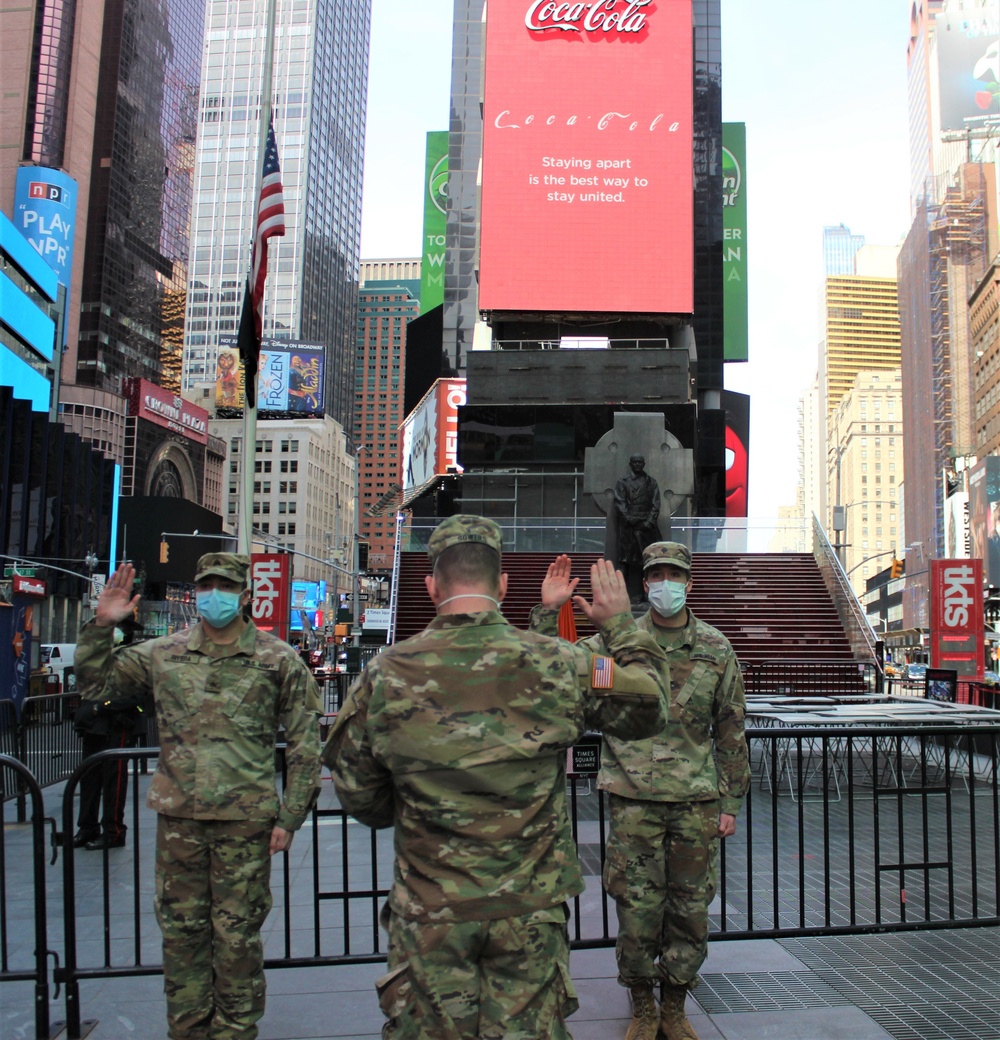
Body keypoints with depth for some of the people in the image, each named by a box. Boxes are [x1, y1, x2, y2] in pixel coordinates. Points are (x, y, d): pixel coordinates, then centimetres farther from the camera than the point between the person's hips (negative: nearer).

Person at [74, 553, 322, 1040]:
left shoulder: (278, 660, -1)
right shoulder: (163, 654, 6)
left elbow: (304, 744, 0)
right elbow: (96, 684, 13)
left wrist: (290, 816, -4)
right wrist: (102, 626, -2)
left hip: (245, 820, -3)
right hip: (178, 817, 3)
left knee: (237, 934, 6)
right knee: (181, 929, 12)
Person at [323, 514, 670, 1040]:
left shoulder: (384, 675, -8)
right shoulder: (558, 664, -10)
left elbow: (357, 794, 2)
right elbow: (647, 711, 7)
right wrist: (622, 624, 18)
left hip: (429, 912, 0)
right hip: (530, 911, 0)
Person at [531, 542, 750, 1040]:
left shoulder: (716, 649, 4)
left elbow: (731, 731, 9)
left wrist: (730, 802, 7)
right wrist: (547, 611, -15)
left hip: (696, 801, 1)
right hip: (634, 799, -1)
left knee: (689, 908, 10)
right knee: (637, 908, 4)